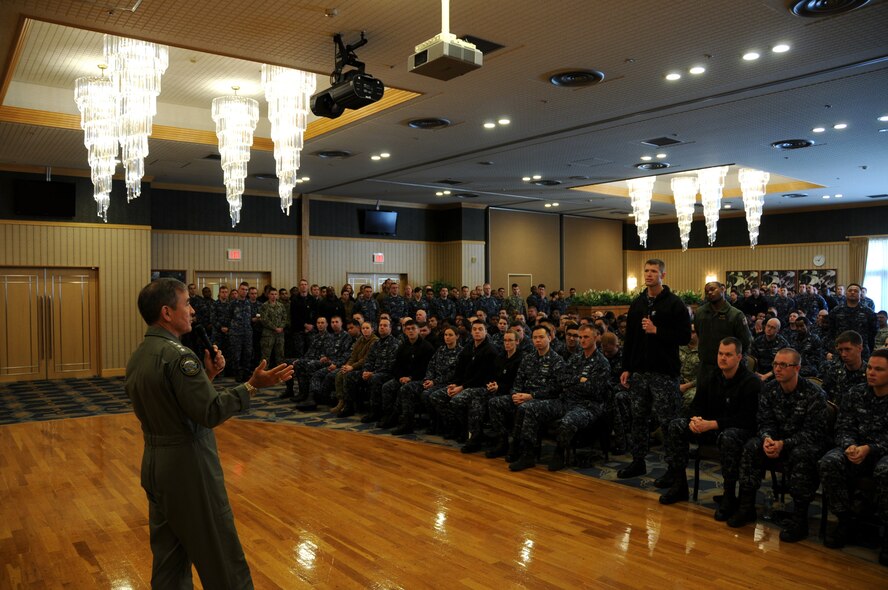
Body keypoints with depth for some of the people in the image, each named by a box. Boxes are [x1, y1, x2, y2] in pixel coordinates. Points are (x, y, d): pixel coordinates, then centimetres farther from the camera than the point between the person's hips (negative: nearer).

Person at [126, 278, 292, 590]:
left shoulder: (138, 356, 8)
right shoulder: (177, 355, -21)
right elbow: (210, 412, -23)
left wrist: (206, 375, 7)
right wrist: (253, 385, -21)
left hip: (154, 462, 9)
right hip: (187, 465, -9)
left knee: (168, 555, 18)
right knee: (221, 556, 4)